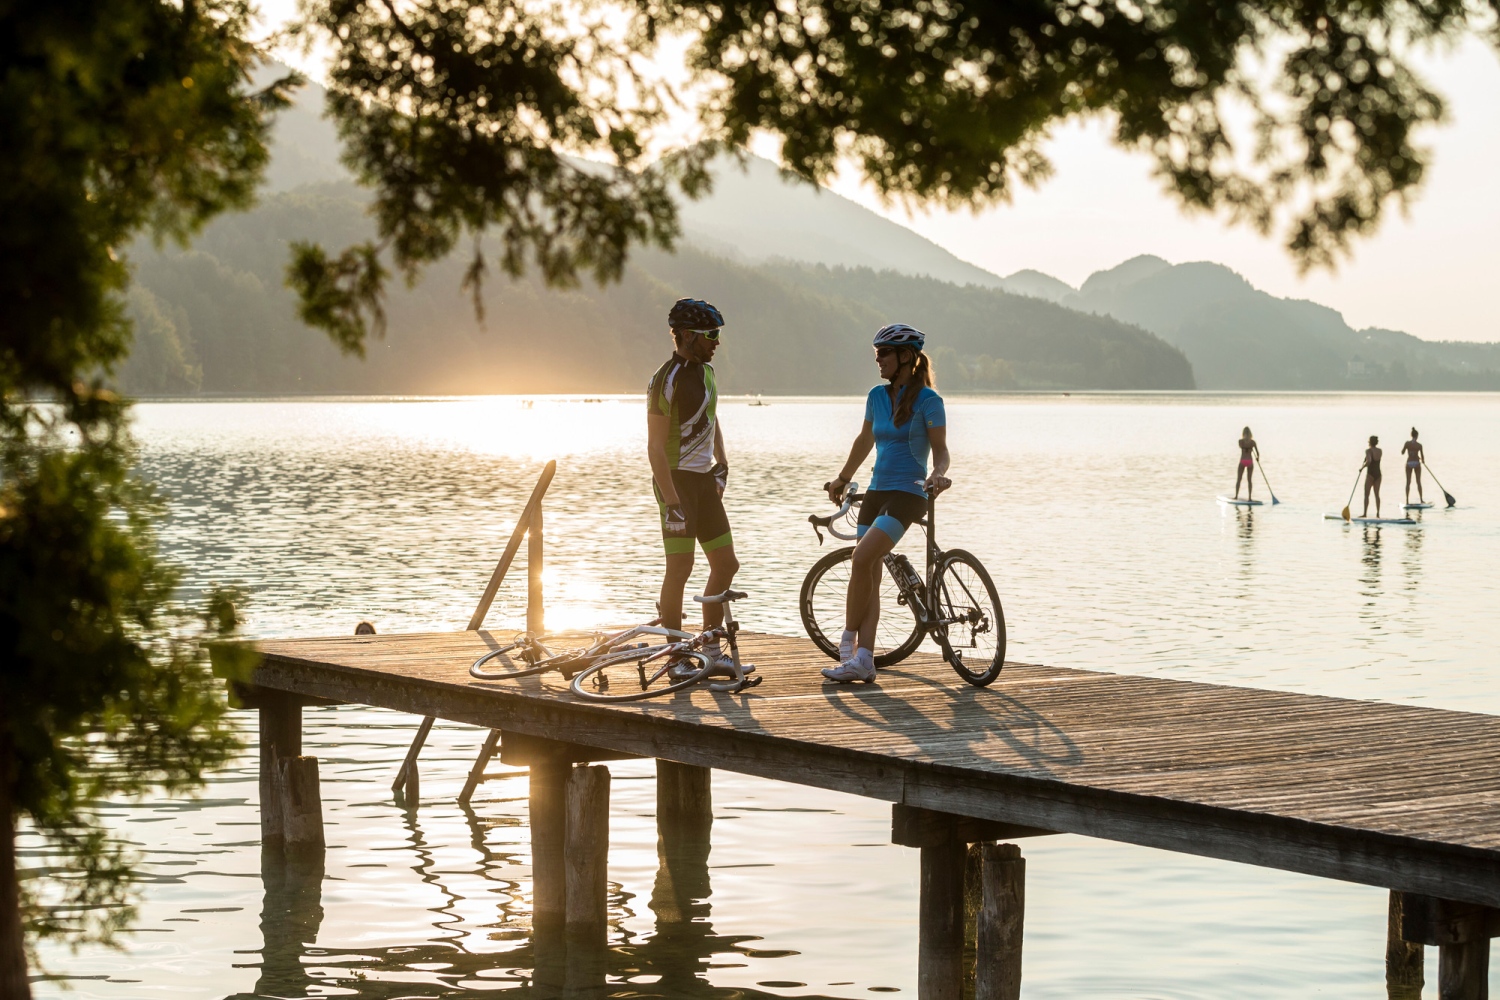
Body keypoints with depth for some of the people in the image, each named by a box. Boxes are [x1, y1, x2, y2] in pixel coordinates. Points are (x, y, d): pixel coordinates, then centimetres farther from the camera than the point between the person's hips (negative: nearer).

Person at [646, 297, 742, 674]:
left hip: (704, 480, 8)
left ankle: (712, 649, 15)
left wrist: (721, 464, 16)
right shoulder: (666, 381, -15)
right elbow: (655, 446, -17)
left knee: (725, 564, 7)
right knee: (679, 568, -8)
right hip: (677, 479, -8)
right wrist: (671, 501, -21)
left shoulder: (706, 371, 11)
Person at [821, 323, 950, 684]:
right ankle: (863, 660, 1)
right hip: (876, 492, 7)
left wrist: (937, 475, -28)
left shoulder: (928, 400, -8)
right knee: (869, 574, 2)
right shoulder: (877, 396, 11)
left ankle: (848, 641, -8)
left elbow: (940, 449, -8)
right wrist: (842, 479, 32)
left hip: (907, 494, -7)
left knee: (861, 559, -21)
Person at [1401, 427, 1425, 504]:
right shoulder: (1419, 445, -10)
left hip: (1409, 463, 1)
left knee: (1408, 482, 7)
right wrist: (1422, 460, 17)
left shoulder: (1407, 443, -9)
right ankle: (1421, 500, 13)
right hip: (1417, 463, -1)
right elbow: (1422, 456, -4)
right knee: (1418, 482, 10)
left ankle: (1407, 500, 4)